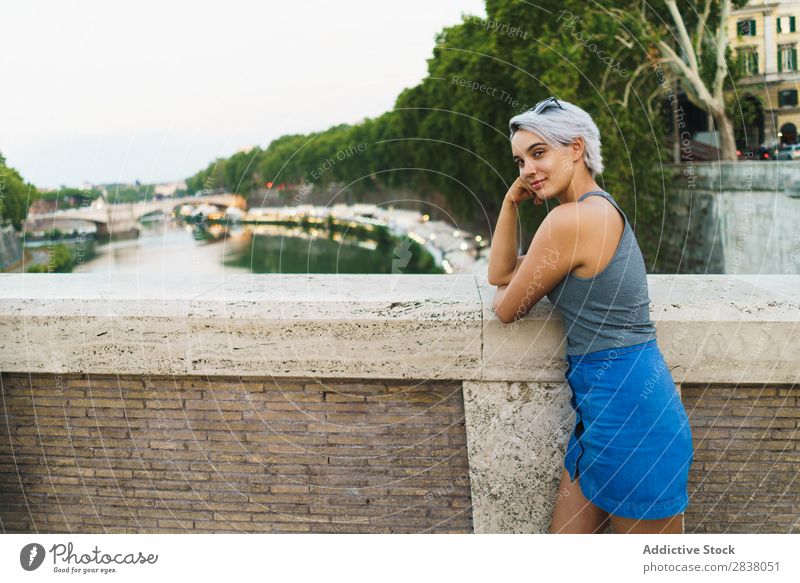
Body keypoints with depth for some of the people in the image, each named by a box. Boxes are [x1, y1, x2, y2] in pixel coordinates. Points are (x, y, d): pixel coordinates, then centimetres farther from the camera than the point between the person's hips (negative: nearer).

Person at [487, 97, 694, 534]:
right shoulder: (600, 210, 14)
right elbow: (500, 274, 16)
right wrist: (511, 201, 7)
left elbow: (507, 309, -7)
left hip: (627, 409, -10)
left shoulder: (572, 219, -18)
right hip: (605, 411, 10)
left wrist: (505, 295, 16)